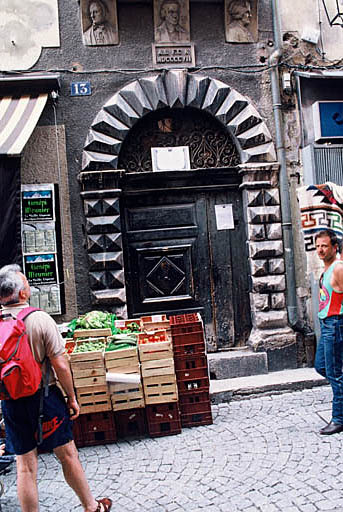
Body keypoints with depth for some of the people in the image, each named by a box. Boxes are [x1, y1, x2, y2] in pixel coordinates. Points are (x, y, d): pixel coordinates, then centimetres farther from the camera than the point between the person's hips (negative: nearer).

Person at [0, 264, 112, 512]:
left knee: (25, 465, 13)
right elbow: (60, 365, -15)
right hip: (43, 397, -3)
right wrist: (71, 397, -3)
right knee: (67, 455, 13)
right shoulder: (40, 319, -16)